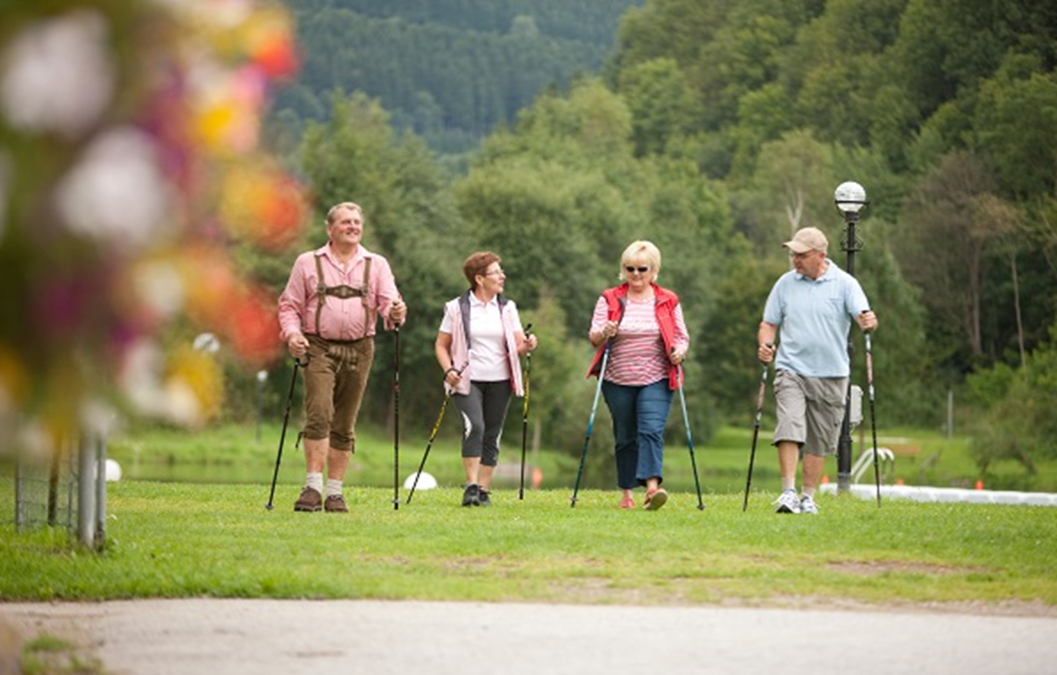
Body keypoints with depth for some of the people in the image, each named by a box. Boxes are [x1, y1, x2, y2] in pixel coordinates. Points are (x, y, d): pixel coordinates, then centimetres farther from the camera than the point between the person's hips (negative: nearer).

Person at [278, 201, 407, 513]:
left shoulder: (376, 265, 11)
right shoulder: (308, 262, 8)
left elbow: (389, 301, 0)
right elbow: (289, 305, 7)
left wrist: (395, 314, -24)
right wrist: (291, 333, -11)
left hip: (359, 349, 2)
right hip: (319, 347, -2)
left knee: (344, 425, 5)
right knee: (319, 414, -18)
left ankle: (334, 492, 10)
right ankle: (313, 487, -19)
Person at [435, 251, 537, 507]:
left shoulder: (507, 307, 10)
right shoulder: (457, 308, 1)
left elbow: (518, 346, 5)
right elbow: (441, 345, 5)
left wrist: (526, 346, -18)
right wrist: (449, 370, -12)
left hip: (499, 381, 4)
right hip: (467, 380, -4)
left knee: (492, 435, 3)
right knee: (474, 426, -21)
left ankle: (484, 490, 11)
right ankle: (471, 485, -19)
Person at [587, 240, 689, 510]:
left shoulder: (668, 301, 7)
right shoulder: (610, 299, 6)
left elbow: (682, 337, 9)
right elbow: (593, 337, 1)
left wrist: (680, 351, -13)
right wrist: (604, 334, -22)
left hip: (656, 380, -1)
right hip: (618, 380, 1)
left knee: (652, 431, -17)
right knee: (625, 438, 7)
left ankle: (652, 487, -28)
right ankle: (627, 493, 16)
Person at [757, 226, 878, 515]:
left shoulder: (844, 283, 0)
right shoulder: (785, 283, 7)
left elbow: (863, 315, -11)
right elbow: (769, 323, 12)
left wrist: (868, 321, -35)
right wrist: (764, 344, -9)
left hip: (831, 374, 0)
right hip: (791, 370, 0)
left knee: (819, 440, 6)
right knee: (790, 429, -18)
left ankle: (808, 497, 16)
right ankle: (788, 492, -19)